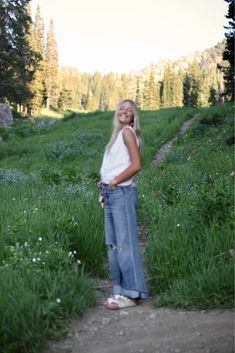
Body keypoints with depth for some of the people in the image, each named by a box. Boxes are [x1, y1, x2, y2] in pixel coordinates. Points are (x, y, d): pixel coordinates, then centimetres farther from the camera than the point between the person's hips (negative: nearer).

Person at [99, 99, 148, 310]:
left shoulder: (127, 131, -4)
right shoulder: (118, 133, 20)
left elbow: (136, 165, -15)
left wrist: (113, 182, -9)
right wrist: (105, 185, 6)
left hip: (122, 192, -9)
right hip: (111, 193, 9)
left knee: (125, 243, -7)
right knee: (113, 244, 11)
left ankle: (132, 293, -1)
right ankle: (121, 290, 18)